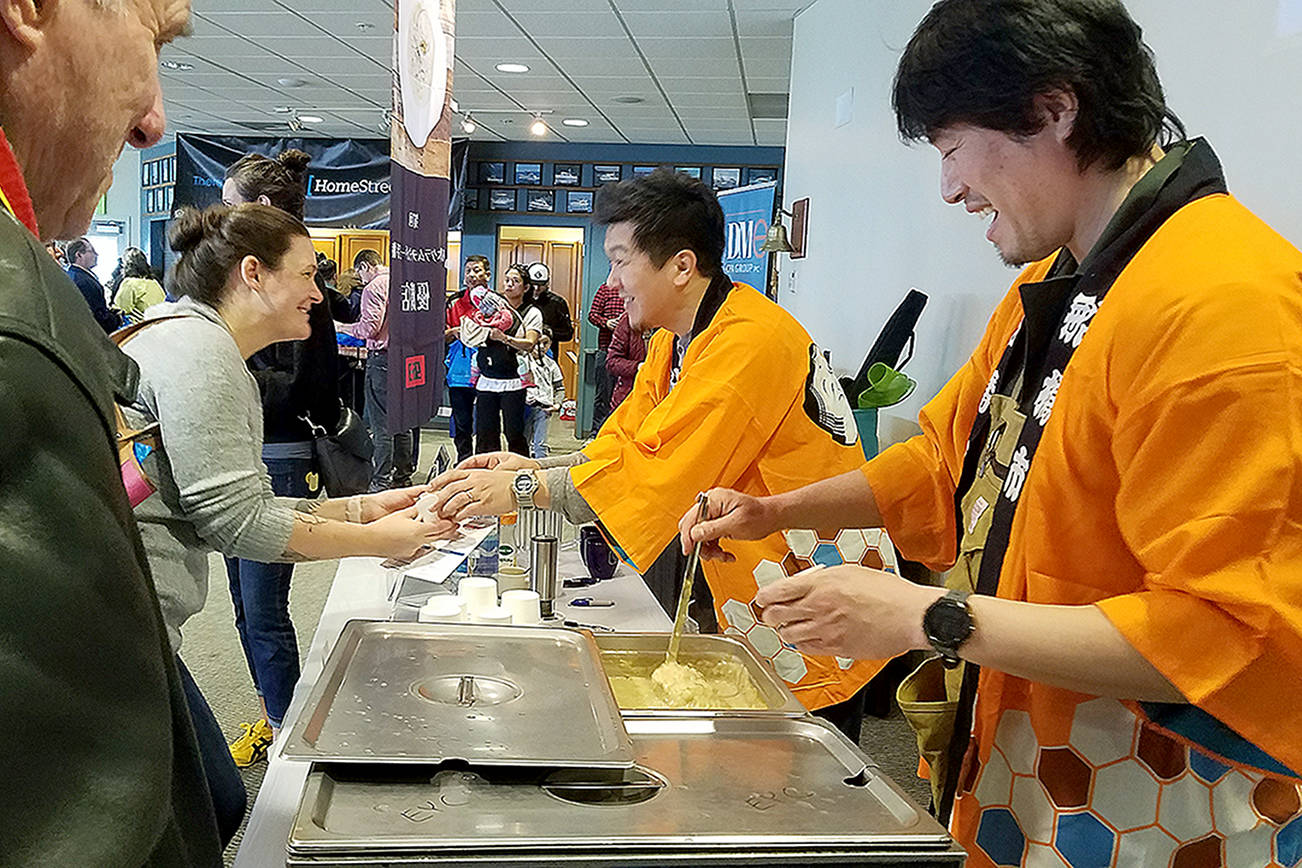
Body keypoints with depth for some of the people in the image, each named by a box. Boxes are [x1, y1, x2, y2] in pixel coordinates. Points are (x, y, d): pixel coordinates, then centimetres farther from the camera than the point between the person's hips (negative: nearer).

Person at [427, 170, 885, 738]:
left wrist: (523, 489, -22)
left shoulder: (751, 341, -24)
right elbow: (624, 445, 7)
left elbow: (659, 474, -27)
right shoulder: (675, 340, 8)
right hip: (757, 615, 9)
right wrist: (533, 466, -9)